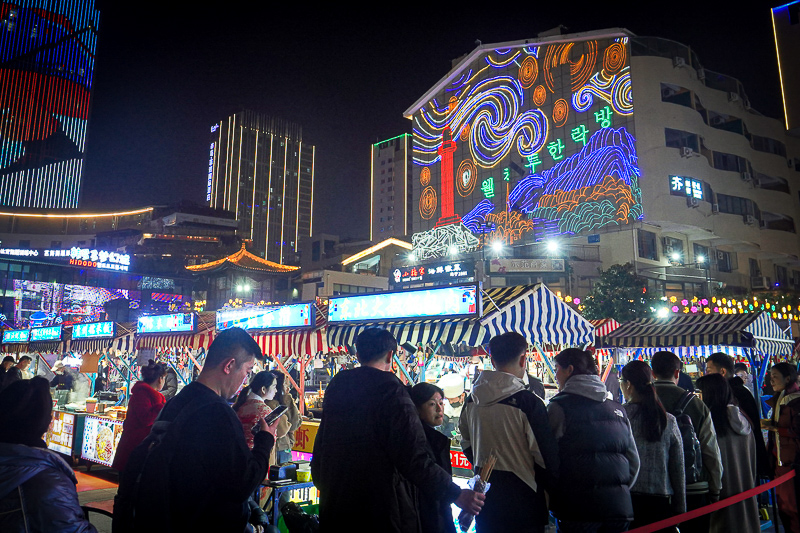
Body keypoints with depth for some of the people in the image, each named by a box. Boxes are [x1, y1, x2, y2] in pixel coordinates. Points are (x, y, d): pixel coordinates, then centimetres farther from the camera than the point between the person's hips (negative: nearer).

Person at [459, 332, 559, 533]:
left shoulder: (472, 401, 1)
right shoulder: (528, 402, -18)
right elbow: (546, 454, -13)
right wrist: (552, 488, 4)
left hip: (484, 499, 5)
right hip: (522, 499, -5)